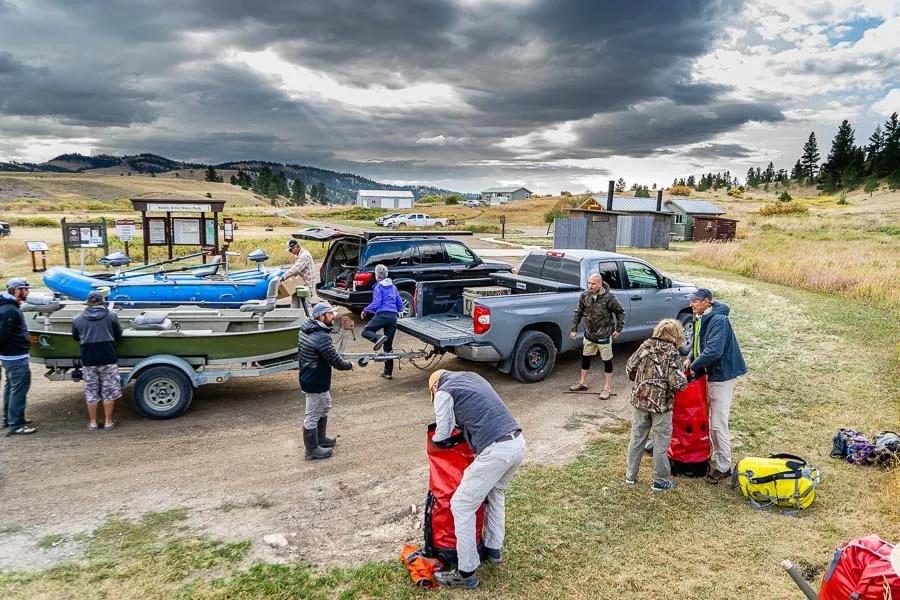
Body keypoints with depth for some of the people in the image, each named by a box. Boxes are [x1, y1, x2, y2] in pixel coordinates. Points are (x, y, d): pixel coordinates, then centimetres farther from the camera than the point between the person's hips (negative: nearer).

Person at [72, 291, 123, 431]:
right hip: (108, 359, -2)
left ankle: (93, 422, 17)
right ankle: (108, 422, 10)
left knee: (91, 392, 12)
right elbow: (119, 335, 7)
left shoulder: (78, 319, 4)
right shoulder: (111, 316, -1)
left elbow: (76, 337, 17)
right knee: (109, 391, 7)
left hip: (88, 360, 2)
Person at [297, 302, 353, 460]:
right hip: (316, 383, -10)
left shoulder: (305, 329, 1)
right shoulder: (322, 337, -29)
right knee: (313, 416, 5)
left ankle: (321, 439, 43)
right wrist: (349, 365, -3)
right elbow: (336, 361, -23)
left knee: (324, 407, 27)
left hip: (308, 376, 10)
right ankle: (312, 450, 21)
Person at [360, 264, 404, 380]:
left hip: (382, 315, -6)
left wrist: (365, 311, 5)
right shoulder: (393, 287, 19)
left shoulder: (379, 287, -1)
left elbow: (375, 304, -10)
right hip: (393, 317, 6)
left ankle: (379, 339, -25)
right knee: (389, 345, 10)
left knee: (365, 331, 7)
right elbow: (400, 304, 20)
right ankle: (388, 372, 9)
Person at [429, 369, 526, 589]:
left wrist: (433, 440, 27)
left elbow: (442, 437, 6)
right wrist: (462, 425, 34)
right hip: (518, 441, 8)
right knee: (496, 492, 32)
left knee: (462, 506, 7)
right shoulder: (472, 377, 25)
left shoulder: (444, 392, 4)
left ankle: (466, 573, 13)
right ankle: (494, 548, 42)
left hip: (496, 450, -8)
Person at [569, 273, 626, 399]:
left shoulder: (609, 297, -18)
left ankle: (607, 388, 17)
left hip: (604, 335, -5)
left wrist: (619, 328, -5)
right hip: (589, 334, 5)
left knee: (607, 360, 6)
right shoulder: (585, 295, -6)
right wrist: (574, 328, 2)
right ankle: (583, 382, 33)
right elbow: (578, 312, 4)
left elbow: (620, 312, -5)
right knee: (585, 357, 16)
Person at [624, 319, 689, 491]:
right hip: (661, 404, -4)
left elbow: (629, 368, 4)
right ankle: (660, 481, 19)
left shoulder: (645, 346, -1)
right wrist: (684, 380, 2)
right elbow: (677, 383, -19)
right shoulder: (672, 354, -14)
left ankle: (630, 476, 23)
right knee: (661, 443, 8)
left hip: (639, 400, 4)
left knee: (637, 438, 14)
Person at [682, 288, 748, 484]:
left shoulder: (718, 320, -23)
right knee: (710, 420, 21)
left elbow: (713, 351, -30)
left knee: (718, 423, -3)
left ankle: (723, 468, 8)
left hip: (721, 376, -10)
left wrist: (694, 366, -19)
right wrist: (690, 358, -2)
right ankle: (715, 454, 38)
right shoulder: (700, 319, 7)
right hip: (709, 374, 10)